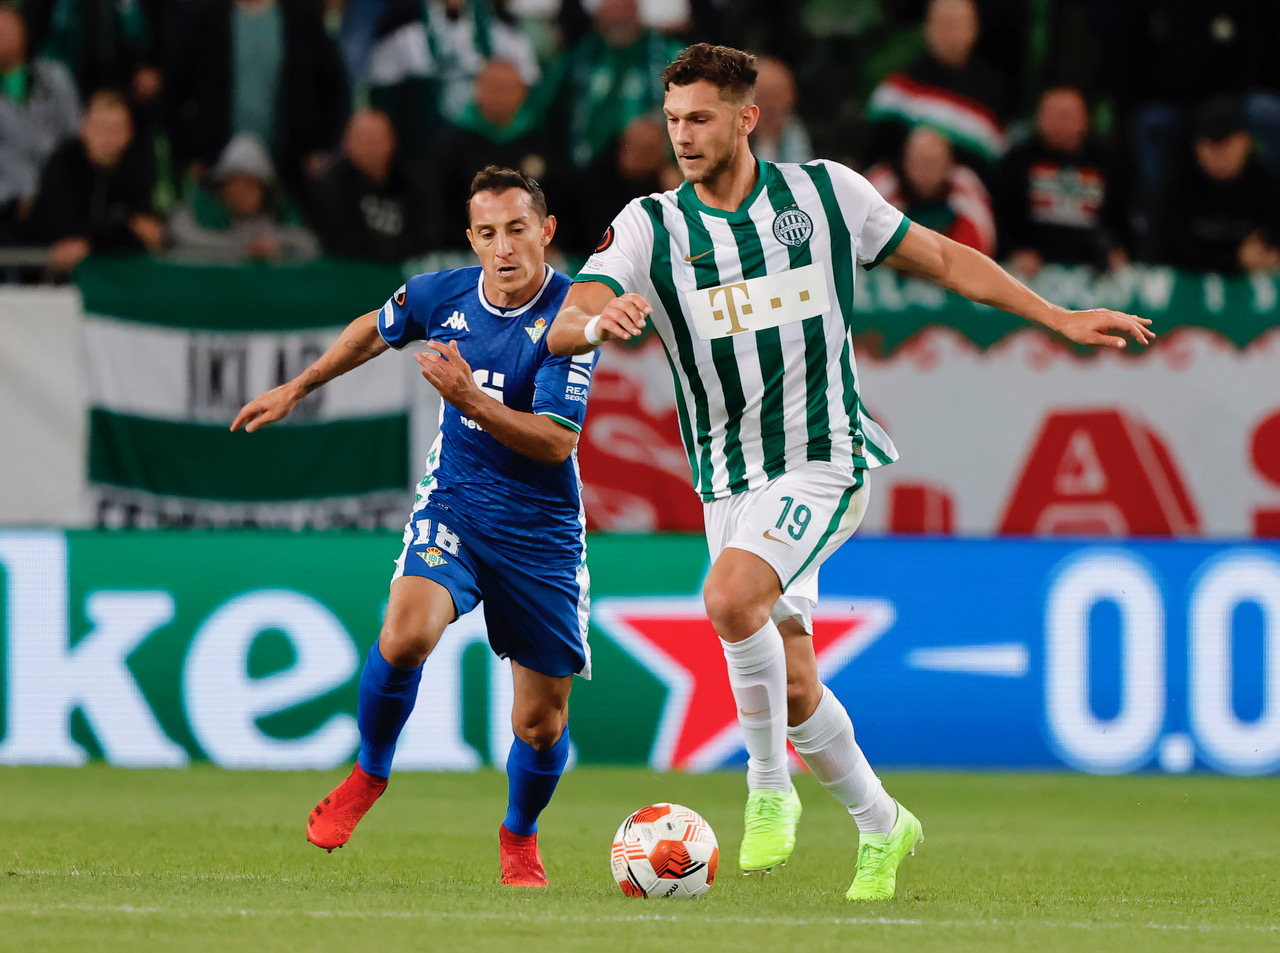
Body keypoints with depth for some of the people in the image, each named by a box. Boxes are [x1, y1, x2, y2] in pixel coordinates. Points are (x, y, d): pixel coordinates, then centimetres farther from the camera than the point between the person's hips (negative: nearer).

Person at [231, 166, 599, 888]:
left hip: (543, 530, -1)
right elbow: (374, 331, 18)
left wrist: (470, 398, -34)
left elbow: (557, 442, -23)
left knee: (543, 719, 4)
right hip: (454, 504, 1)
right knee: (406, 636, -28)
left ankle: (520, 837, 36)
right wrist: (297, 389, 23)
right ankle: (369, 775, -1)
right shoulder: (441, 295, -6)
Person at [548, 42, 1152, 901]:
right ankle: (880, 827, 27)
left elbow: (941, 258, 9)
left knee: (731, 598, -30)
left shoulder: (823, 193, -3)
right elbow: (563, 328, -15)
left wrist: (1058, 318, 7)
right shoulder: (648, 226, -2)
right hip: (730, 484, 4)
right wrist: (598, 322, -39)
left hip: (824, 460, -4)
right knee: (791, 685, 5)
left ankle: (769, 787, -13)